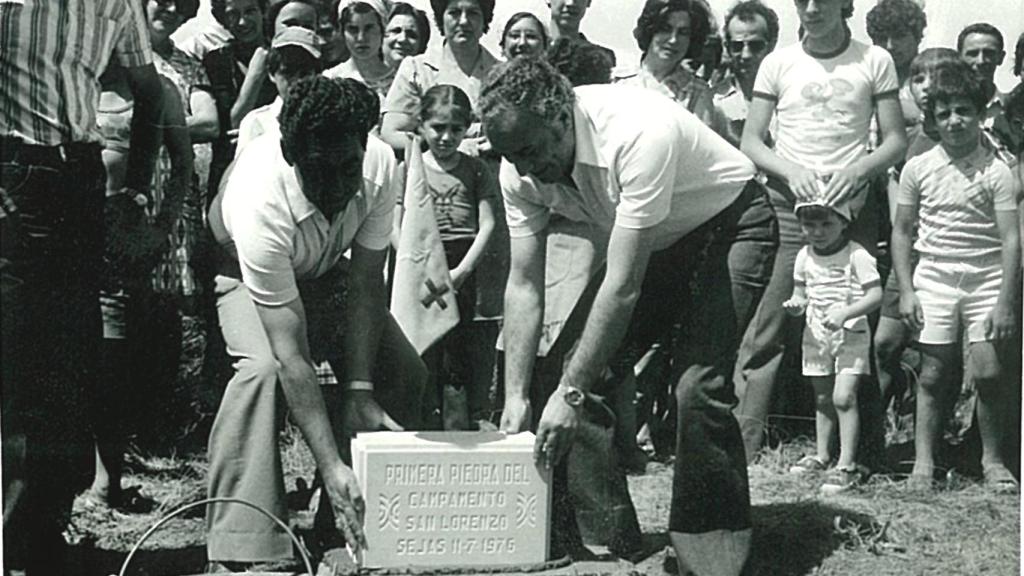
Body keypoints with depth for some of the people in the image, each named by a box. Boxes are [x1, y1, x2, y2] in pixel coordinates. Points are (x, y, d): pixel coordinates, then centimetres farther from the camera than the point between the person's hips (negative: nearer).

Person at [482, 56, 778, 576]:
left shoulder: (637, 134, -38)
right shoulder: (520, 168, -16)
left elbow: (623, 286, -36)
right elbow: (524, 284, -12)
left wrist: (570, 393, -35)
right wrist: (516, 396, -18)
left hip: (729, 222, -7)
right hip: (651, 241, 7)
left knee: (698, 384, -23)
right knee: (582, 362, -2)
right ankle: (566, 527, 14)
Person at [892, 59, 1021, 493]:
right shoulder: (918, 169, 3)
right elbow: (902, 231, 9)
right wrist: (906, 290, 2)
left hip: (987, 281, -1)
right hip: (934, 278, 1)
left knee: (989, 373, -5)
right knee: (933, 373, 2)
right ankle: (923, 461, 9)